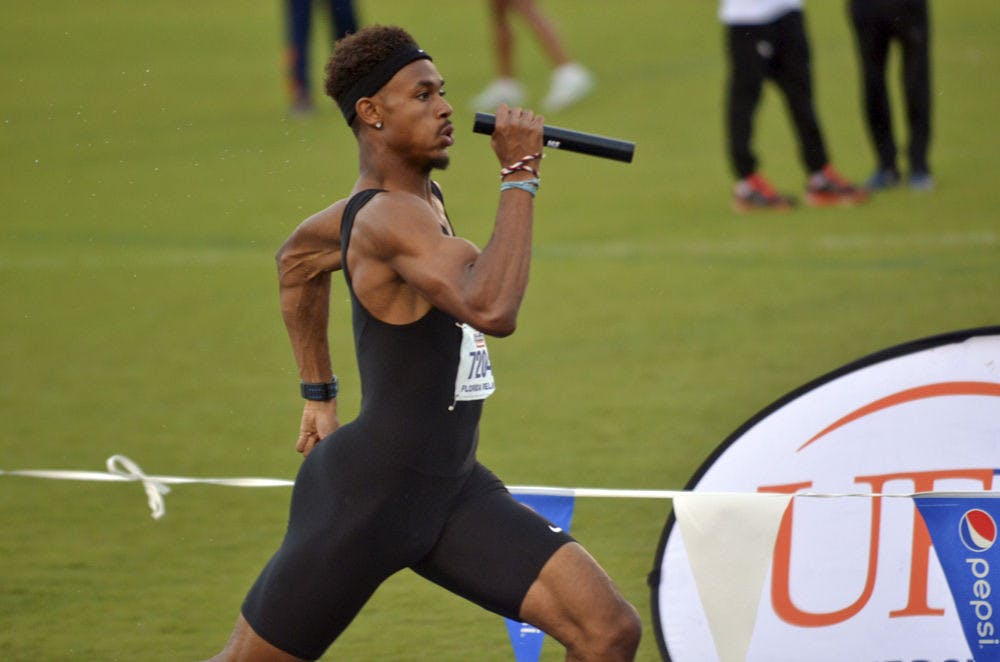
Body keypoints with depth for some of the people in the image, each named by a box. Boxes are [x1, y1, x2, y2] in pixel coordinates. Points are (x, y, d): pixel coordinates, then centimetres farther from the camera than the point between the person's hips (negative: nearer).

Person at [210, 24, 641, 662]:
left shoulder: (420, 197, 10)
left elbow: (298, 257, 29)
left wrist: (319, 394, 31)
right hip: (364, 497, -9)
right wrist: (519, 175, -30)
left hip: (452, 491, 9)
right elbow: (493, 310, -38)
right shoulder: (388, 219, -20)